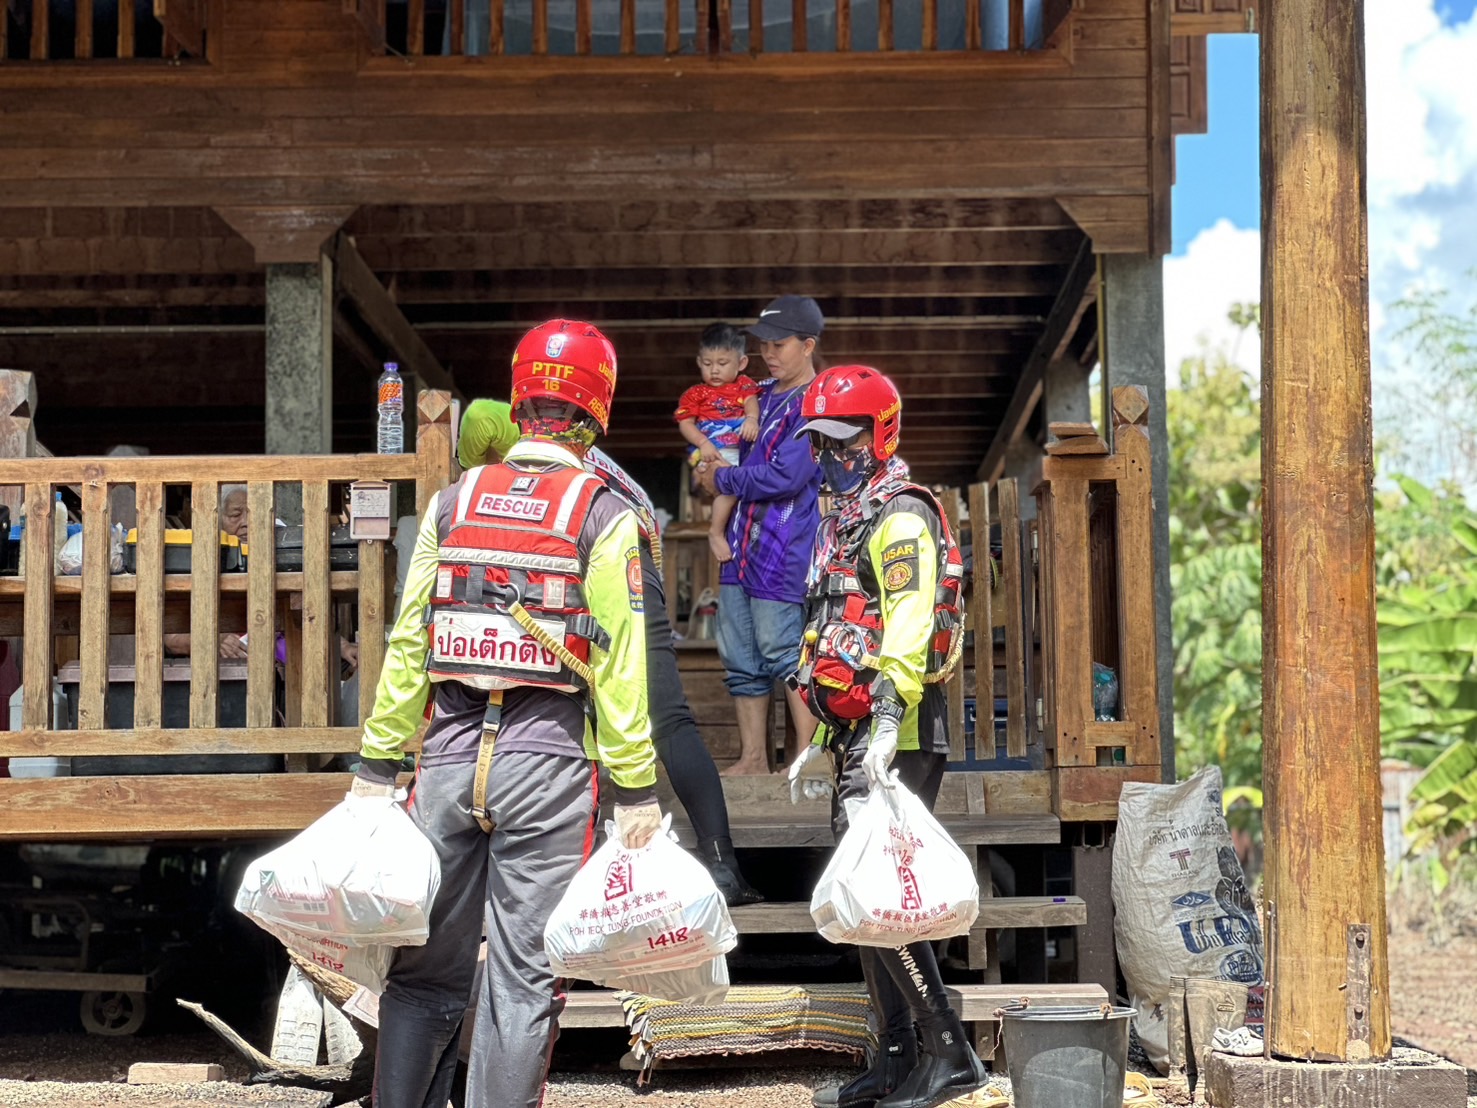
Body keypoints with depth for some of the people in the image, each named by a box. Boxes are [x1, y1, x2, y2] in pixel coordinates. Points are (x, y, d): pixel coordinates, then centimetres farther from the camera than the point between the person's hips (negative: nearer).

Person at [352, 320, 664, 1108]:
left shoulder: (453, 503, 8)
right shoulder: (603, 517, -2)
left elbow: (407, 645, 7)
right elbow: (619, 661, -6)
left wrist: (377, 765, 10)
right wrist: (635, 790, -3)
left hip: (450, 750, 3)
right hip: (547, 757, -3)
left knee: (425, 969, 11)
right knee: (523, 976, 1)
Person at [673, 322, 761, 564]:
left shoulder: (744, 385, 24)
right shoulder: (695, 394, 19)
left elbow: (751, 401, 2)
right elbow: (685, 423, 6)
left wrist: (752, 418, -23)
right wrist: (703, 443, -15)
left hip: (743, 449, 4)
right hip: (711, 453, -4)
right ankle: (716, 532, -17)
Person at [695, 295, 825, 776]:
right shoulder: (761, 394, 16)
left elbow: (784, 477, -18)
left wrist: (723, 479, -6)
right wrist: (709, 468, 12)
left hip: (784, 551, -9)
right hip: (741, 544, 9)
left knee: (783, 653, -7)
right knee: (740, 658, 9)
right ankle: (752, 757, 17)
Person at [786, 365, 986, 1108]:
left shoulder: (901, 519, -10)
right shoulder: (846, 524, 21)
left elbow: (908, 628, -22)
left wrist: (886, 726, -31)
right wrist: (825, 744, 27)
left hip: (900, 734, -10)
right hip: (859, 736, 10)